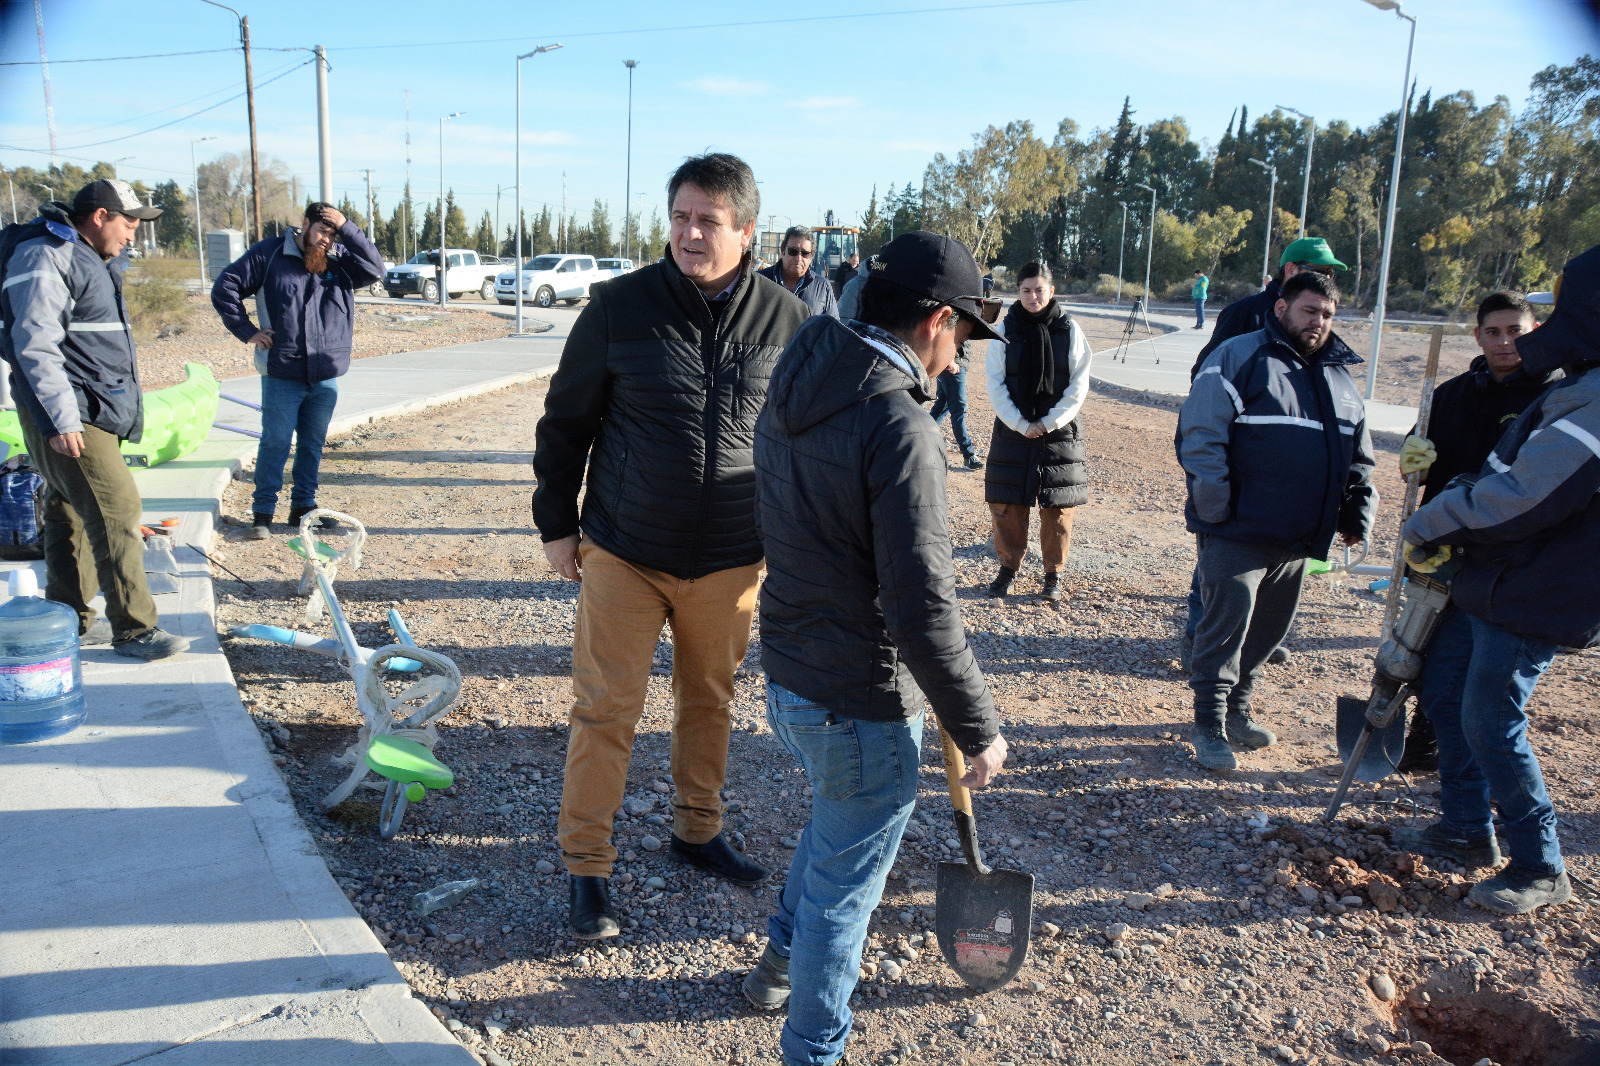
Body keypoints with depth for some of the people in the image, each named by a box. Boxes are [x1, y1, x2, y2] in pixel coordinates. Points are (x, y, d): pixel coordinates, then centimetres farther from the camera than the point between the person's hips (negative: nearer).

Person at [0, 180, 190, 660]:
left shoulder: (88, 258, 19)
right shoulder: (44, 258, -14)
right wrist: (62, 420, -23)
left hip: (95, 410, 10)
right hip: (71, 415, -10)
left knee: (71, 513, 15)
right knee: (115, 510, -12)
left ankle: (72, 621, 23)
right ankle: (134, 629, -8)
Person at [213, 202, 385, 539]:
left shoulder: (339, 260, 7)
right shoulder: (269, 254, -2)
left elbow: (374, 269, -10)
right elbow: (225, 288, 0)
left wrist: (347, 228, -13)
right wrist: (247, 331, -5)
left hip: (326, 376, 4)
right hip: (282, 374, -4)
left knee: (313, 444, 13)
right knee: (275, 443, -1)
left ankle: (303, 506, 25)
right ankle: (262, 513, 8)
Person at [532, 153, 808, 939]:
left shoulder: (786, 320, -3)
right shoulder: (620, 306, -8)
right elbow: (566, 419, 2)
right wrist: (556, 522, 1)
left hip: (731, 560, 2)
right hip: (623, 552, -2)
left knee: (709, 702, 17)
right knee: (605, 711, 3)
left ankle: (697, 831, 38)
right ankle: (585, 866, 19)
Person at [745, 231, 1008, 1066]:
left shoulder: (788, 396, 2)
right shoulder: (898, 427, -26)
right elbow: (922, 611, -27)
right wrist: (979, 729, -14)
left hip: (787, 676, 9)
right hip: (861, 706, -9)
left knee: (833, 819, 33)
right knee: (844, 887, 11)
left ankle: (780, 962, 52)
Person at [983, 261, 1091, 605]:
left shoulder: (1069, 331, -3)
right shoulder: (1005, 330, -2)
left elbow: (1078, 386, -3)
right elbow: (995, 384, -3)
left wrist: (1049, 423, -10)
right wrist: (1021, 424, -11)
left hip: (1059, 432, 0)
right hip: (1012, 431, 1)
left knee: (1057, 507, 5)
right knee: (1006, 504, 4)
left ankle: (1053, 573, 18)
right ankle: (1008, 566, 22)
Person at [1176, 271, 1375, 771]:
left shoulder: (1341, 375, 16)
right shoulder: (1238, 357, -6)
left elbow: (1359, 457, 24)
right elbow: (1200, 437, -13)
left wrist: (1358, 513, 13)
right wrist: (1214, 513, -18)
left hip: (1297, 540, 7)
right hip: (1238, 534, -7)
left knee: (1268, 629, 15)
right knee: (1225, 627, -5)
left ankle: (1237, 709, 31)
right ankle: (1209, 724, 7)